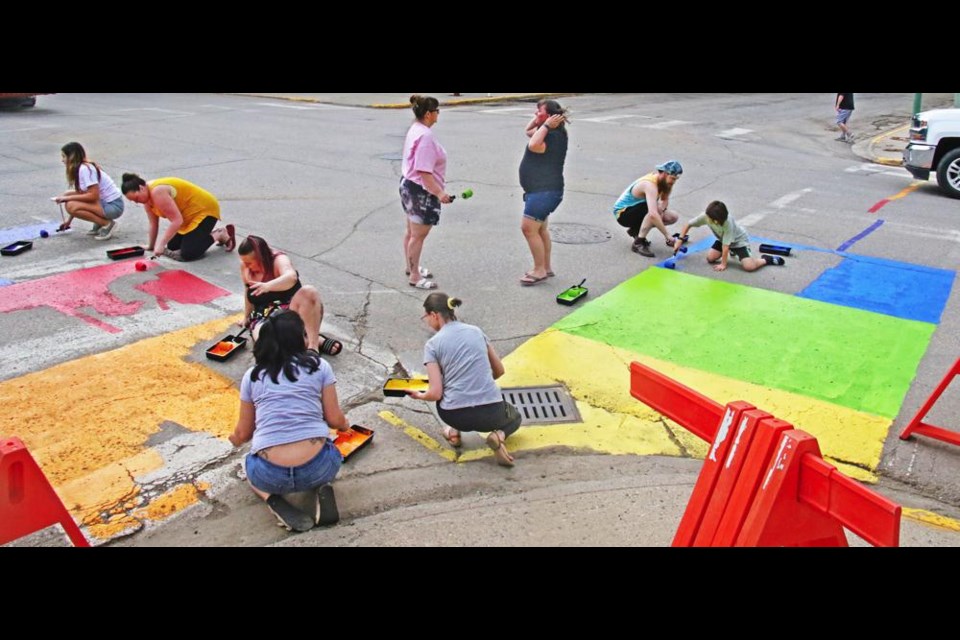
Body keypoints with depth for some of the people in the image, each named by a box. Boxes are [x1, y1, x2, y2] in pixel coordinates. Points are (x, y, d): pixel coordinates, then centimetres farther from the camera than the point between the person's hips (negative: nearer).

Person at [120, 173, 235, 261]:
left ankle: (220, 235, 0)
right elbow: (153, 224, 8)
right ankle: (206, 234, 22)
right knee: (172, 247, 10)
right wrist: (151, 246, 12)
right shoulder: (147, 195, 1)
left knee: (187, 254, -18)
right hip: (188, 215, 10)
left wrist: (161, 244, -32)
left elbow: (177, 221, -32)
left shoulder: (157, 192, -28)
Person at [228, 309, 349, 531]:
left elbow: (243, 433, 17)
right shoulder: (319, 366, 6)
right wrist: (346, 425, 30)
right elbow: (335, 419, 5)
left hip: (270, 475, 1)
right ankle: (323, 488, 4)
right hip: (316, 468, 0)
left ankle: (273, 499, 5)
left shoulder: (252, 376, 11)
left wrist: (234, 440, 42)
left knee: (251, 465, 37)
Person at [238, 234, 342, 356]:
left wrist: (268, 286, -57)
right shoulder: (245, 267, 3)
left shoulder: (279, 260, -14)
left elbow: (291, 277, -39)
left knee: (309, 291, -37)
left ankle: (313, 342, -39)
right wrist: (247, 318, 29)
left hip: (291, 312, -3)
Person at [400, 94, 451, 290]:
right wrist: (439, 193, -29)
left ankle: (411, 267, 38)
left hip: (408, 184, 11)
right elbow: (424, 171, -28)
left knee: (412, 231, 22)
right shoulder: (425, 135, -23)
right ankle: (415, 276, 10)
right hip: (421, 191, -11)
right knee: (418, 234, 0)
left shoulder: (415, 129, 9)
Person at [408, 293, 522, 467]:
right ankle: (499, 435, 2)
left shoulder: (432, 344, -2)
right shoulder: (476, 331, 9)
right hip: (491, 413, 1)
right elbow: (499, 371, 18)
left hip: (456, 415, 0)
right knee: (515, 418, 35)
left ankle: (455, 431, 19)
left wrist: (420, 395, 16)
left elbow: (436, 394, -7)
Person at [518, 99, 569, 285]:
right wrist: (537, 122, 10)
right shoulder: (548, 133, 13)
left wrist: (546, 125, -23)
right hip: (541, 190, 11)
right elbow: (528, 131, 27)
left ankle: (540, 270, -4)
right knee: (539, 228, 17)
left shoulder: (553, 135, -18)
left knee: (528, 228, -11)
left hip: (544, 191, -11)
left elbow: (533, 146, -34)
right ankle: (546, 267, 27)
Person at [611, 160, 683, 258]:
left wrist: (661, 209, -17)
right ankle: (638, 243, -23)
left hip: (636, 210, 9)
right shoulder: (650, 185, -32)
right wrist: (667, 235, -42)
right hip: (622, 213, -9)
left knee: (674, 217, 0)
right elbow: (653, 214, -44)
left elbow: (665, 200, 8)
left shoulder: (663, 180, -5)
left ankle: (636, 230, 9)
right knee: (653, 210, -37)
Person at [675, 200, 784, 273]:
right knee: (710, 258, -8)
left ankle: (766, 259, 7)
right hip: (722, 239, 7)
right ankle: (732, 250, 19)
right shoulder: (706, 216, -25)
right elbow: (688, 224, -12)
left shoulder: (727, 222, -39)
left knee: (749, 266, -25)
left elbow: (725, 245, -32)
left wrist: (723, 264, -25)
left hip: (739, 240, -7)